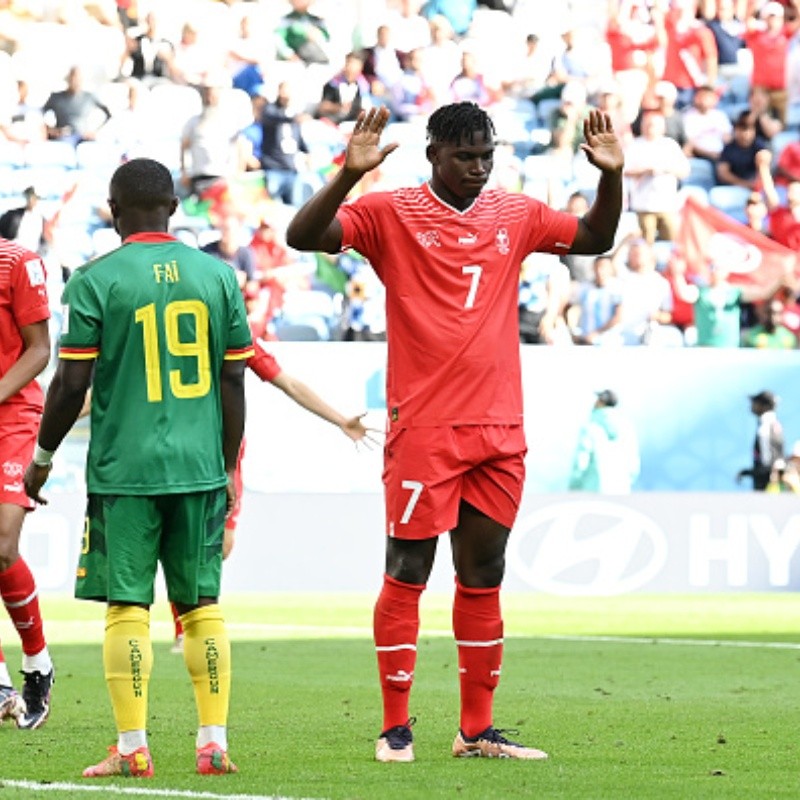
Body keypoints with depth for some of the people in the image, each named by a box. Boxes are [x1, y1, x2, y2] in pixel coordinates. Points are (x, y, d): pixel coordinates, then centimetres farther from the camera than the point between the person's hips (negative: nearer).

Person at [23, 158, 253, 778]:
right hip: (200, 468, 3)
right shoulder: (217, 274, 5)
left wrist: (42, 458, 9)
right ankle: (214, 743, 7)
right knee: (201, 604, 9)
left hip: (123, 470, -3)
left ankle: (132, 749, -1)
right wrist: (228, 469, 16)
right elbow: (234, 383, 7)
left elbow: (71, 385, -5)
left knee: (128, 606, 0)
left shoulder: (96, 280, -5)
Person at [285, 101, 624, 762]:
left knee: (483, 577, 9)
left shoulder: (517, 216, 11)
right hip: (423, 428, -5)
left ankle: (477, 731, 15)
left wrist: (611, 177, 5)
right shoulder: (391, 214, -3)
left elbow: (596, 237, 23)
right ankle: (396, 727, 4)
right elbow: (303, 236, -12)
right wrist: (350, 174, -26)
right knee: (407, 573, -3)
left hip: (500, 431, 5)